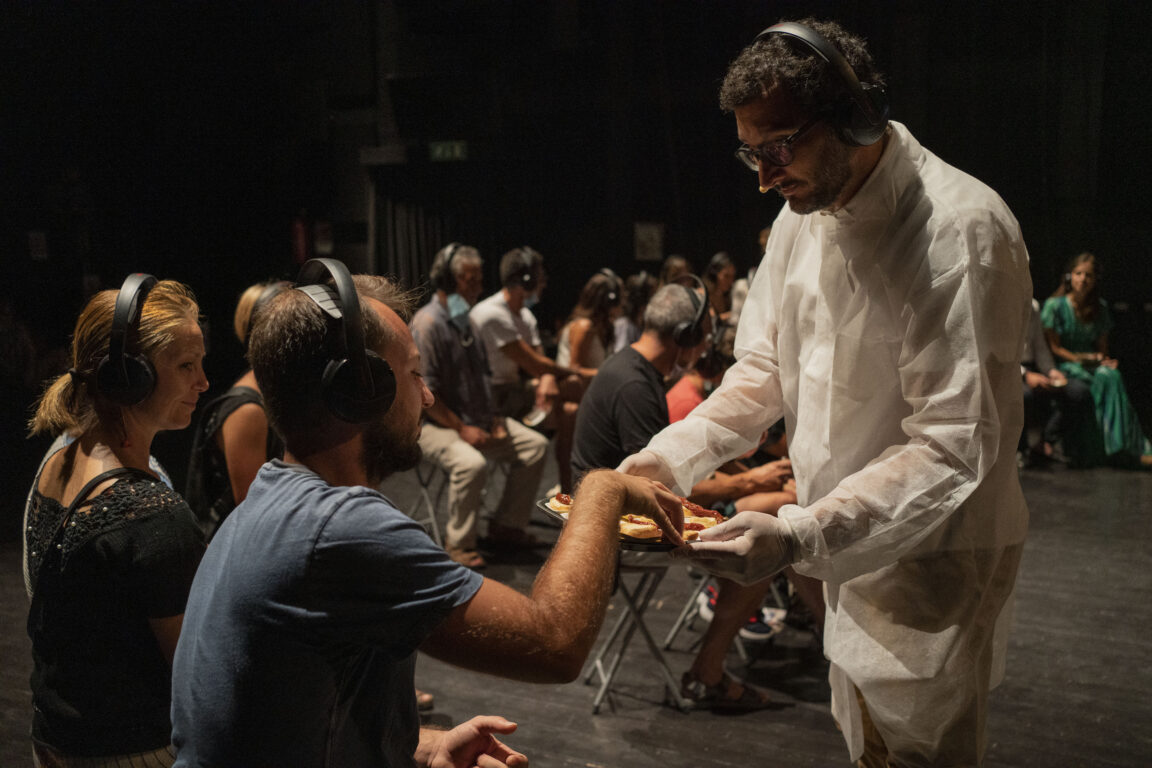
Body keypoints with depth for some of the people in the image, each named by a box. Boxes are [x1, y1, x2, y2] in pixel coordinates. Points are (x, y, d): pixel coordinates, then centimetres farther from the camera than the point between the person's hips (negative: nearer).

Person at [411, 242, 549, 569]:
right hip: (435, 425, -9)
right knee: (471, 463, -36)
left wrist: (492, 416, 6)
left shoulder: (465, 321, 14)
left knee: (536, 445, -1)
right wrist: (461, 429, -22)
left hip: (475, 418, 9)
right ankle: (459, 544, -15)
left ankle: (505, 529, 6)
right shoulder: (428, 324, -16)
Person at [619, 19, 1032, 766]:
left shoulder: (962, 233, -24)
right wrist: (669, 459, -8)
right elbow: (764, 371, 7)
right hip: (849, 546, 7)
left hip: (930, 558, -7)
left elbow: (952, 449, -28)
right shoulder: (804, 214, 1)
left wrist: (801, 536, -37)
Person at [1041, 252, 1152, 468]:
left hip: (1093, 364, 4)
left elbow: (1102, 346, 16)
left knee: (1111, 376, -33)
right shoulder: (1055, 305, -2)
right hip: (1064, 365, -4)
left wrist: (1104, 361, -6)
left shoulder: (1100, 308, 13)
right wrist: (1080, 359, -16)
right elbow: (1053, 347, -5)